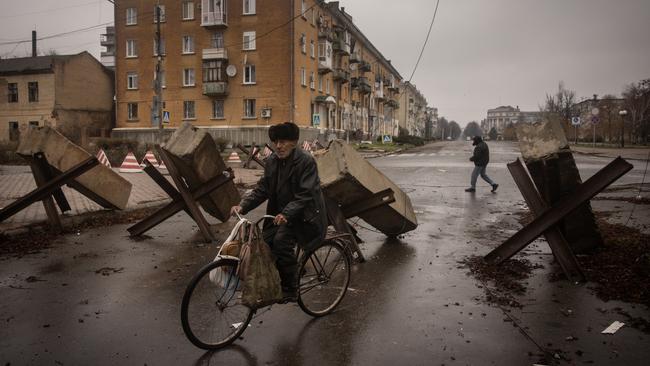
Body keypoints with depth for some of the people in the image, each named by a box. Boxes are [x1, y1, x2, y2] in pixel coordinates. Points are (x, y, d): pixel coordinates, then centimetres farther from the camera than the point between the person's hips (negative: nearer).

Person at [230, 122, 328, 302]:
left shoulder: (306, 161, -17)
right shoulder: (271, 161, 3)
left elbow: (305, 195, -23)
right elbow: (261, 189, 3)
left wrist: (286, 214, -37)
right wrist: (242, 206, -13)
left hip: (303, 215, -7)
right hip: (280, 213, 7)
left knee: (282, 241, -26)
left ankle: (290, 290, -10)